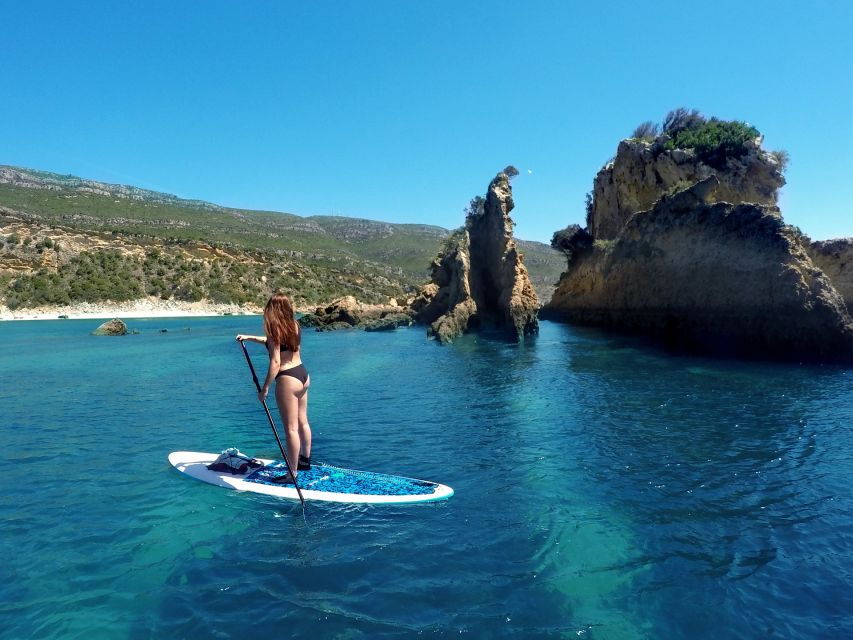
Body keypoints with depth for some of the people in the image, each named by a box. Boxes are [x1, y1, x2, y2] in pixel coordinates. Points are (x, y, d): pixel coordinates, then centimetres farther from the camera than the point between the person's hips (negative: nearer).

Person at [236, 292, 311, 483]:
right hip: (303, 374, 9)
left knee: (291, 429, -2)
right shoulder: (294, 325, 8)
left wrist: (265, 388, -14)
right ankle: (305, 460, 36)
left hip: (288, 380, -9)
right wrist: (250, 338, 30)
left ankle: (292, 474, 6)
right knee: (303, 421, 20)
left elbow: (275, 362, -19)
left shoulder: (275, 329, -15)